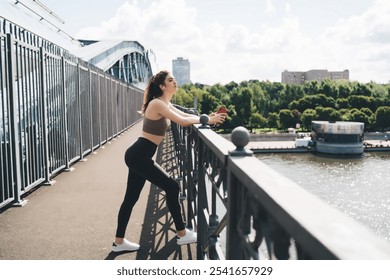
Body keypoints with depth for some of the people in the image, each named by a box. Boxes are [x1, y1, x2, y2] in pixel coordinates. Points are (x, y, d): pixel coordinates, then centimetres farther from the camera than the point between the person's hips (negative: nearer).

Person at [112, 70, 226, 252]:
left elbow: (185, 115, 16)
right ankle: (182, 234, 8)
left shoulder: (165, 104, 13)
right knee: (172, 187, -4)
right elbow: (183, 121, -22)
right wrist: (207, 120, -11)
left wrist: (207, 117, 2)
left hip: (138, 156, 10)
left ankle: (119, 241, 22)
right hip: (139, 156, -10)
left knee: (131, 197, 13)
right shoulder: (157, 103, -16)